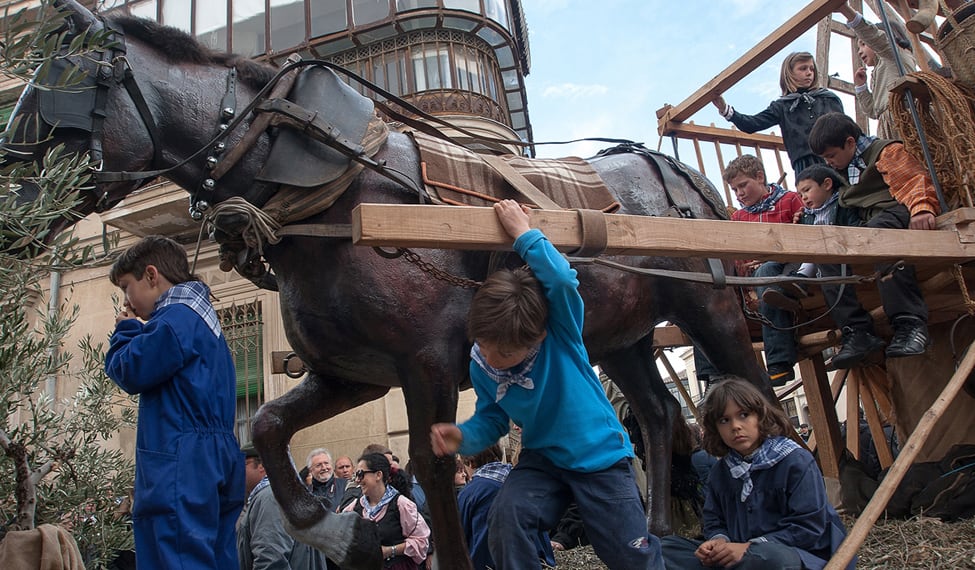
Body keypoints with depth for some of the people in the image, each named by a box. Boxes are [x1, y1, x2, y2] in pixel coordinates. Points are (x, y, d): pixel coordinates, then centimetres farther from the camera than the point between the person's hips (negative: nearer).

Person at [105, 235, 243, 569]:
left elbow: (131, 372, -10)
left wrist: (126, 330, 6)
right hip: (218, 459, 10)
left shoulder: (176, 317, -8)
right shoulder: (203, 317, 24)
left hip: (182, 462, -10)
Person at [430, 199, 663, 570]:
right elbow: (491, 419, 3)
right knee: (506, 516, -26)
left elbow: (562, 278, -40)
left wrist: (524, 233, -32)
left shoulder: (561, 333, -22)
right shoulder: (481, 366, -9)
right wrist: (465, 437, -18)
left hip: (599, 455, -3)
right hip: (543, 457, 3)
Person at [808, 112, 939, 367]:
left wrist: (921, 208, -29)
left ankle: (909, 321, -47)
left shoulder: (885, 151, 6)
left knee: (878, 228, -41)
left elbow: (915, 179, -10)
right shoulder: (845, 172, 29)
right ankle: (857, 330, -31)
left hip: (898, 214, -7)